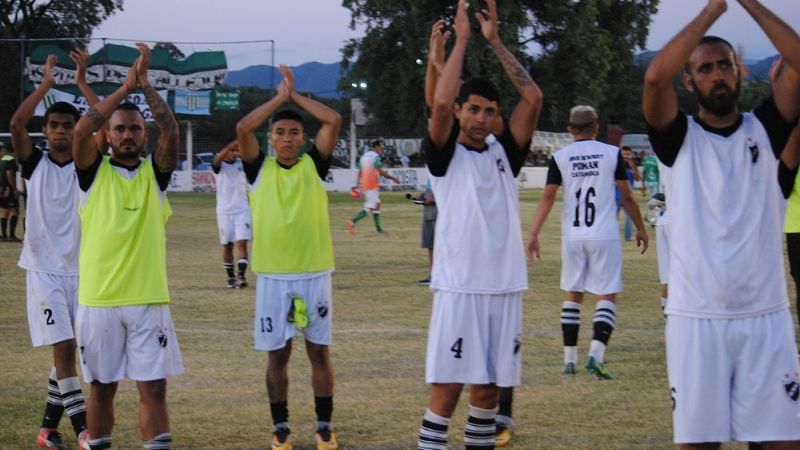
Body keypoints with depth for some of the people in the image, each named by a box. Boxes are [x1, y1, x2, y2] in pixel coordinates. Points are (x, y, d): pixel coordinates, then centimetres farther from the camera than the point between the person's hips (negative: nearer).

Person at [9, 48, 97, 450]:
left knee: (66, 351, 7)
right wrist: (46, 83, -12)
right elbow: (16, 124, -14)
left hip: (80, 270, 2)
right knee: (64, 348, -11)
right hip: (44, 270, -2)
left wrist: (82, 82, -14)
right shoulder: (35, 164, 2)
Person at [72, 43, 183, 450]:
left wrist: (145, 84, -12)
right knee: (102, 387, 9)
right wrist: (125, 87, -13)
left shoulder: (155, 172, 6)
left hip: (148, 300, 1)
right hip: (98, 301, 0)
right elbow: (81, 129, -15)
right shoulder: (94, 172, 3)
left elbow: (171, 130, -11)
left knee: (153, 388, -2)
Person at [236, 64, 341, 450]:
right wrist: (279, 97, -3)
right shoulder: (260, 168, 3)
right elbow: (243, 128, -11)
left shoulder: (314, 164, 3)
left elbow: (334, 120, -8)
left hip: (314, 273, 0)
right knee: (277, 354, 7)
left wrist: (295, 95, 0)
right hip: (273, 275, 0)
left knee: (319, 351, 6)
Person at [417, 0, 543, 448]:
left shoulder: (504, 152, 11)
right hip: (459, 287, -4)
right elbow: (440, 102, -17)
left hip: (506, 286, 4)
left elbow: (534, 99, 0)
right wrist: (462, 39, -9)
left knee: (488, 387, 10)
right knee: (448, 386, -7)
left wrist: (495, 40, -2)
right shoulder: (445, 155, 1)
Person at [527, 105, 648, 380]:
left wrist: (534, 234, -1)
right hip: (604, 235, -2)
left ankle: (569, 358, 15)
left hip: (572, 236, 2)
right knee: (607, 295, 0)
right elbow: (627, 196, 5)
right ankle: (596, 354, -18)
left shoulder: (560, 157, 3)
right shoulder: (611, 154, 1)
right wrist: (640, 228, 16)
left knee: (573, 293, 14)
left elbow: (548, 197, -2)